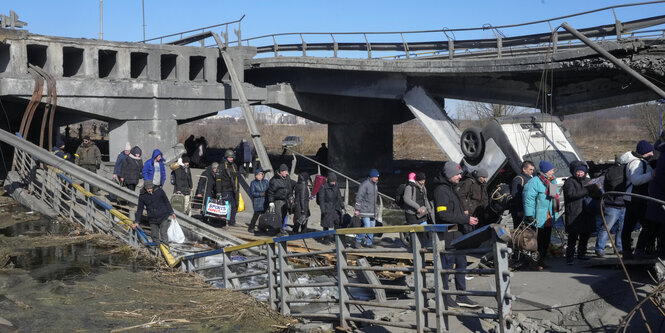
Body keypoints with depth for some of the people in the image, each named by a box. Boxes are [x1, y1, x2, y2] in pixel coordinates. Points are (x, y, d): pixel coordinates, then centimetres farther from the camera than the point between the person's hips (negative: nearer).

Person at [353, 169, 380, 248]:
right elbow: (359, 197, -15)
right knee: (367, 226, -15)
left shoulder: (375, 185, 14)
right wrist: (357, 209, -18)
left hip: (373, 210, 9)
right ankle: (358, 241, 0)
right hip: (365, 210, -9)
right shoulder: (365, 184, -14)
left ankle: (369, 242, 21)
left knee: (372, 226, 10)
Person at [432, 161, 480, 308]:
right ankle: (445, 298, 9)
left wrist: (467, 221, 16)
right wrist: (466, 219, -21)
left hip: (458, 235, 10)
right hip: (448, 237, -10)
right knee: (447, 266, -1)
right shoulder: (441, 190, -16)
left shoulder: (451, 188, 17)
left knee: (461, 264, 14)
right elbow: (444, 214, -23)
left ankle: (462, 297, 22)